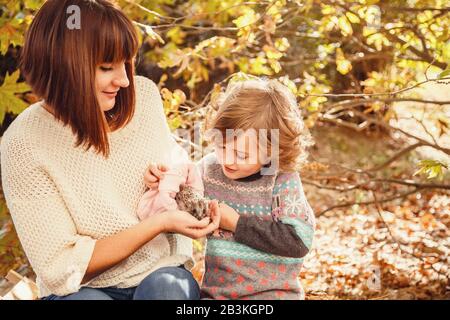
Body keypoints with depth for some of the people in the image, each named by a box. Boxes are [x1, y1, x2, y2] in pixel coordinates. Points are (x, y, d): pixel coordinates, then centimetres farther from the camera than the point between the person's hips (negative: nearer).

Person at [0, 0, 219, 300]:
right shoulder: (24, 144, -16)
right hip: (83, 287, -3)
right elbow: (63, 268, -14)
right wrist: (160, 223, -20)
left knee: (164, 287, -30)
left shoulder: (144, 95, -4)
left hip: (163, 273, 3)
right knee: (85, 299, -35)